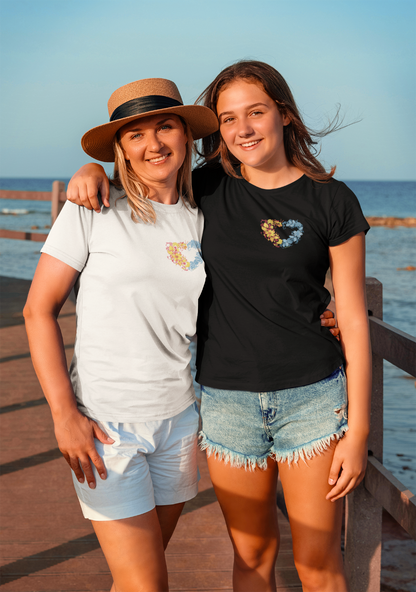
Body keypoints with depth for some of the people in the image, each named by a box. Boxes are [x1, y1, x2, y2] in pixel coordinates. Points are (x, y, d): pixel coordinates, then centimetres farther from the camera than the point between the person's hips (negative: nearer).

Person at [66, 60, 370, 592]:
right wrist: (93, 171, -7)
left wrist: (358, 430, -5)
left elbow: (353, 320, -3)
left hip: (312, 397, -2)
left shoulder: (332, 202, -4)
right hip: (226, 401, 2)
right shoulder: (207, 190, 2)